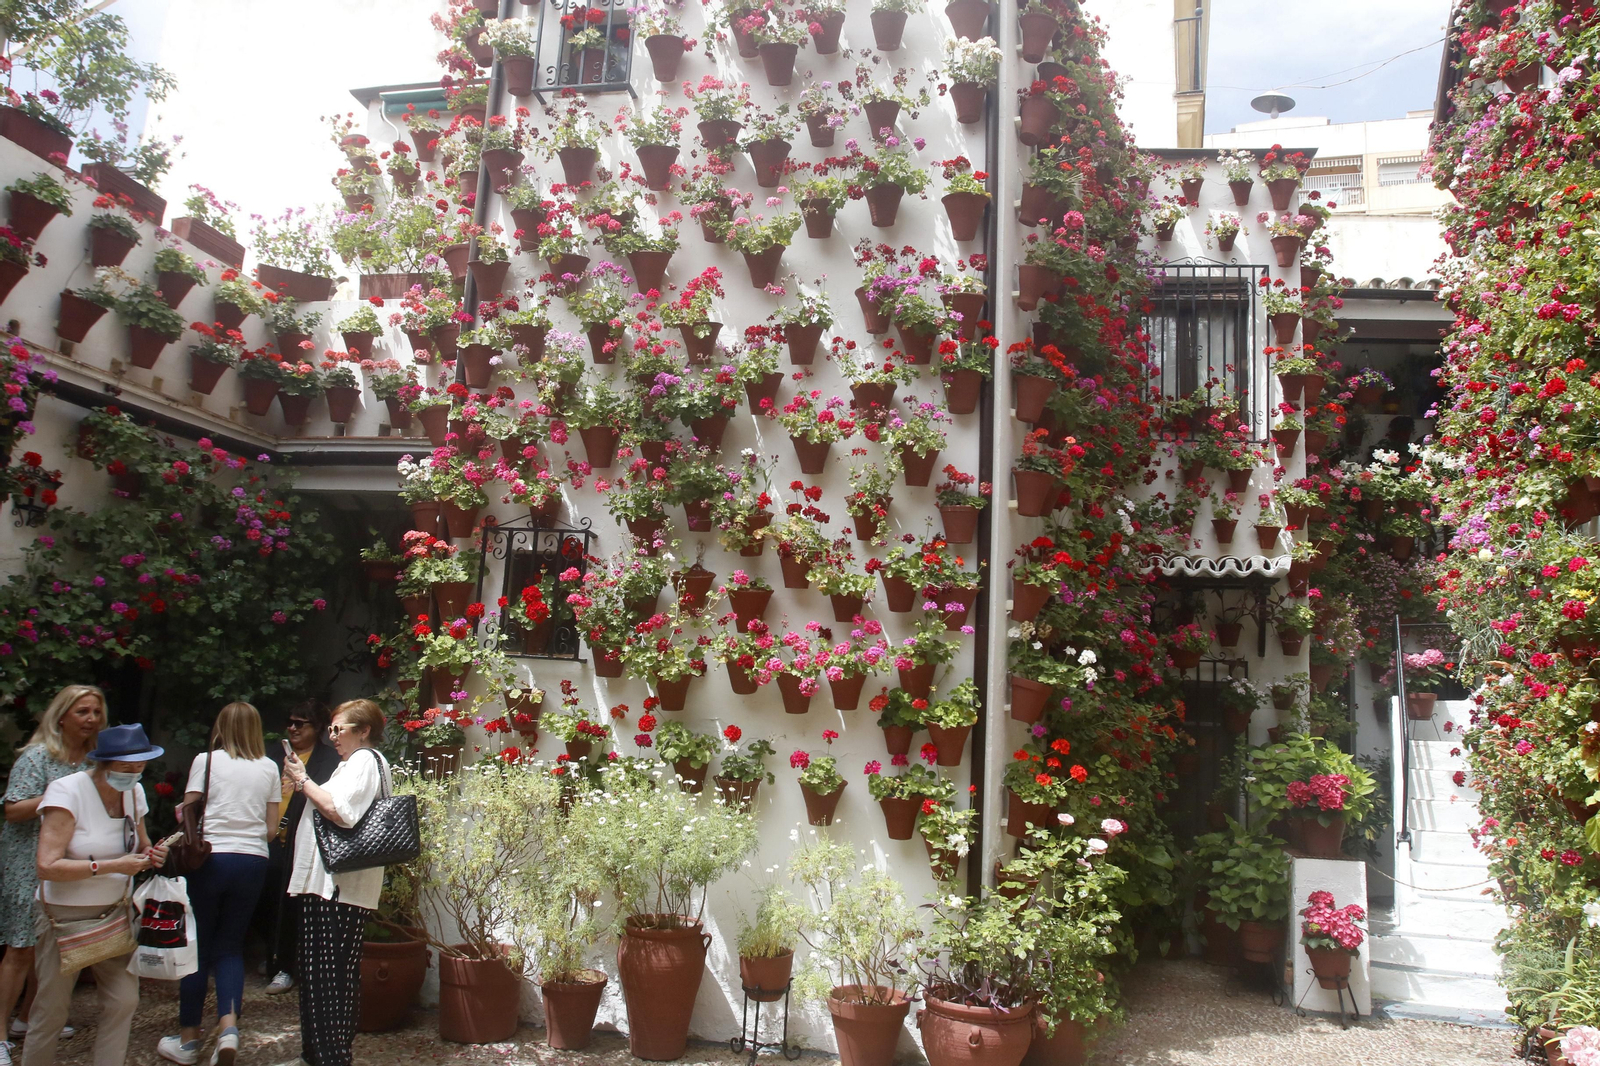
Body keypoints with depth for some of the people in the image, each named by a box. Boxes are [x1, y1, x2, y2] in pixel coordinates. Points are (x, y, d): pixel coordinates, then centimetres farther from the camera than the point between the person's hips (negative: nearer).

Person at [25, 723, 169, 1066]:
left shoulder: (134, 792, 2)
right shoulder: (67, 791, -17)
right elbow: (47, 866, -25)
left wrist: (150, 855, -6)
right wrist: (113, 865, -27)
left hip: (117, 913, 5)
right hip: (65, 917, -5)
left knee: (124, 1002, 0)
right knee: (51, 1009, 4)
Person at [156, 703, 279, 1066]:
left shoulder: (206, 760, -3)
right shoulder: (269, 768, 5)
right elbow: (272, 825, 8)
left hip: (210, 857, -3)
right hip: (253, 860, 3)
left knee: (198, 945, 10)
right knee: (230, 945, 13)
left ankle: (189, 1036, 18)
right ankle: (229, 1026, -6)